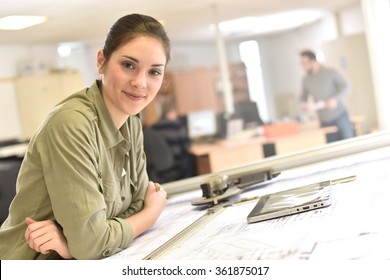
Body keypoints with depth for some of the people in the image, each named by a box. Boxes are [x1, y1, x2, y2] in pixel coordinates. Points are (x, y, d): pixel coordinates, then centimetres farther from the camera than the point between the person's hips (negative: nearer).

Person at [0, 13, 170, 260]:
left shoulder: (132, 123, 1)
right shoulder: (71, 124, -21)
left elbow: (138, 205, -1)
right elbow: (90, 243, -21)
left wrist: (73, 238, -17)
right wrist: (153, 213, -6)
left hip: (83, 267, 6)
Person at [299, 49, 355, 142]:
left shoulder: (330, 72, -5)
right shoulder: (306, 80, 8)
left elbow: (346, 86, -7)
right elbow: (304, 96, 21)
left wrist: (335, 99, -23)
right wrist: (303, 103, -3)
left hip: (340, 116, -3)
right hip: (324, 121, 4)